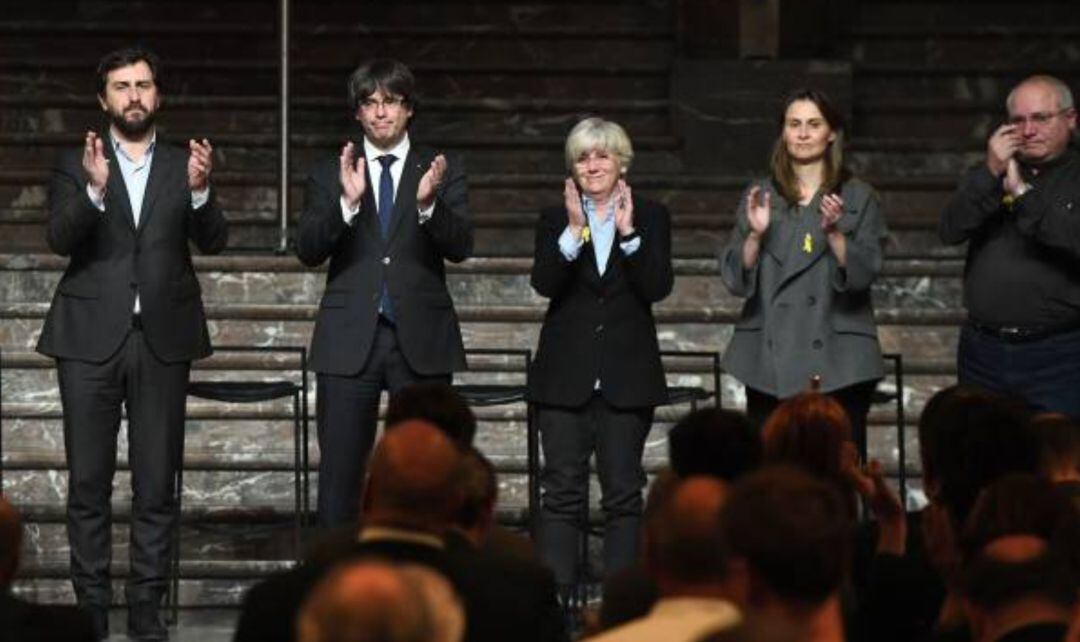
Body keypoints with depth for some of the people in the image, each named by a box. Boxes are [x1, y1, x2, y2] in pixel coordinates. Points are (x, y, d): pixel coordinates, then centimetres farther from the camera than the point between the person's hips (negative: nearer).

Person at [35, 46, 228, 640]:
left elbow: (213, 241, -2)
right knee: (88, 482, 1)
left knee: (157, 484, 1)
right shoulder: (75, 166, 6)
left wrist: (200, 190, -21)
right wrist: (94, 190, -25)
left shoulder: (184, 165, 10)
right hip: (91, 339, -1)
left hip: (162, 340, 1)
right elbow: (59, 239, -8)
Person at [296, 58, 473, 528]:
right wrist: (347, 203, -21)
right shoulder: (329, 175, 8)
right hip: (350, 340, 0)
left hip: (421, 339, 0)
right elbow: (307, 251, -4)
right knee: (339, 472, -1)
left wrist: (429, 204, -25)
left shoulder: (443, 172, 8)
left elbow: (460, 247, -5)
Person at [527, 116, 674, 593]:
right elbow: (544, 283, -9)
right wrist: (573, 232, -20)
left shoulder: (650, 218, 6)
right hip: (566, 376, 0)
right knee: (561, 490, -3)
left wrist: (628, 233, -16)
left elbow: (658, 287, -7)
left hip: (626, 376, 0)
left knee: (623, 491, 2)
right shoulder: (554, 221, 8)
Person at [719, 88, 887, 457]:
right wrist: (755, 235, -11)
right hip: (770, 361, 2)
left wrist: (833, 232, -20)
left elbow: (864, 272, -4)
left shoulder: (858, 198, 8)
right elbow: (735, 278, 6)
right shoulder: (760, 196, 14)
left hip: (835, 362, -2)